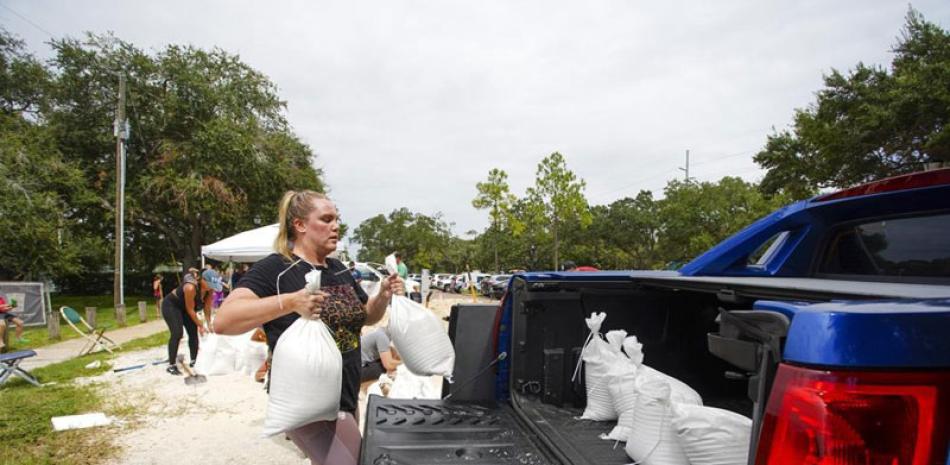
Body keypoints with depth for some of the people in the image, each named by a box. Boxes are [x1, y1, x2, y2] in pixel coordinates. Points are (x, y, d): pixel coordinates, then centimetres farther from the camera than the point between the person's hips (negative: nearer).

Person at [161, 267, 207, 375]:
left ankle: (194, 361, 13)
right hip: (170, 305, -7)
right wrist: (200, 326, -20)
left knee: (193, 333, 2)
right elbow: (190, 309, -28)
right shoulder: (190, 288, -39)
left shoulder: (208, 288, -18)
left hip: (184, 306, 7)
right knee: (177, 333, -19)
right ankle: (171, 365, -14)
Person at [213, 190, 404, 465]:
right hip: (306, 401, -8)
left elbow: (366, 317, 18)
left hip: (346, 397, 8)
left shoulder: (339, 269, 8)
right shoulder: (274, 269, -15)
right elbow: (222, 321, -26)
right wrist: (289, 302, -37)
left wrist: (384, 295, -3)